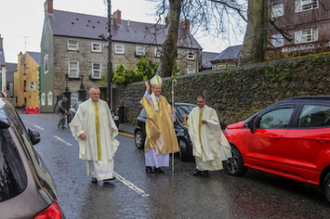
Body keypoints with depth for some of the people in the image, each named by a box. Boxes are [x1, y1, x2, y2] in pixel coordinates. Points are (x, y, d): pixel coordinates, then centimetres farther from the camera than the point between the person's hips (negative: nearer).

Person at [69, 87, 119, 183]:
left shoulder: (104, 104, 7)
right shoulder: (83, 106, 1)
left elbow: (109, 118, 15)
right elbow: (78, 120, 0)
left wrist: (111, 130, 15)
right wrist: (80, 132, -10)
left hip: (103, 134, 2)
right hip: (90, 135, -1)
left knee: (105, 153, -5)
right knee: (93, 155, 4)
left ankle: (107, 175, -4)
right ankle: (94, 175, 16)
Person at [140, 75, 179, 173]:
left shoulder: (163, 99, 13)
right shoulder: (149, 98, -3)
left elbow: (168, 111, 14)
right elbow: (145, 100, -27)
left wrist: (172, 112, -7)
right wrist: (147, 89, -35)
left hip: (163, 127, 5)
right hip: (152, 127, -5)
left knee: (162, 145, 4)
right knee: (152, 146, -4)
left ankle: (157, 166, 13)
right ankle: (149, 165, 7)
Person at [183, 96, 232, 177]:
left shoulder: (210, 111, -3)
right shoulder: (194, 111, 8)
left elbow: (216, 122, -6)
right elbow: (190, 122, 8)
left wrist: (207, 121, -20)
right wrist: (186, 118, -12)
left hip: (207, 136, -3)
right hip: (197, 135, 3)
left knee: (206, 152, 0)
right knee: (198, 152, 4)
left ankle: (205, 169, 9)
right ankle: (199, 169, 15)